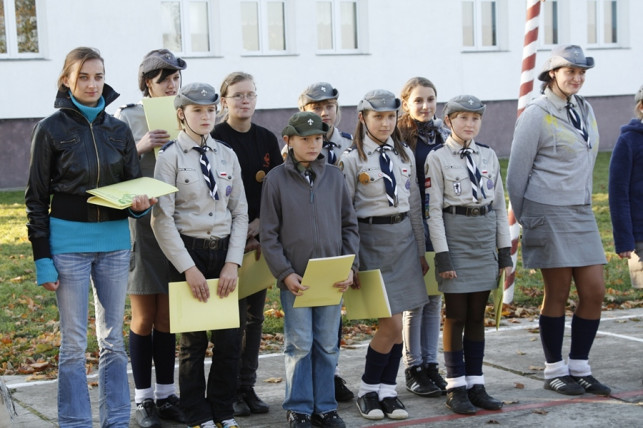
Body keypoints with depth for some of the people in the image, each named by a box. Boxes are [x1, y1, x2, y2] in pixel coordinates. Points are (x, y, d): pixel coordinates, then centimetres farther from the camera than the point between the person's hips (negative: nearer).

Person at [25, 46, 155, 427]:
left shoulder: (119, 130, 8)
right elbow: (36, 198, -2)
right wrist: (42, 259, -8)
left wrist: (140, 204, -11)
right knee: (74, 342, 1)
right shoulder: (51, 129, -2)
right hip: (69, 242, -3)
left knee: (113, 338, 9)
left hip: (115, 242, 4)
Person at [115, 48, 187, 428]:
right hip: (140, 222, -4)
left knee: (168, 315, 9)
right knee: (144, 317, 2)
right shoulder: (127, 117, -3)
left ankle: (166, 394, 17)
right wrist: (139, 148, -20)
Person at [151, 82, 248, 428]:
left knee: (230, 338, 3)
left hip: (223, 249, 4)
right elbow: (162, 218, -10)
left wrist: (233, 263, -4)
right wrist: (187, 268, -14)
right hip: (188, 251, -4)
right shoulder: (170, 156, -5)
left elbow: (240, 212, 7)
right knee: (193, 339, 4)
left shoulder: (226, 155, 7)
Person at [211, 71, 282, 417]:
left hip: (260, 236, 5)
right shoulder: (214, 139, -5)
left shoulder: (266, 139, 10)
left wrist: (258, 225, -6)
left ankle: (247, 386, 15)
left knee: (254, 314, 7)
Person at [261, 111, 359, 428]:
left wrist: (350, 266, -2)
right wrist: (284, 273, -10)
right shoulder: (276, 179, -2)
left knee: (328, 345, 8)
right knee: (300, 345, 0)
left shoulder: (334, 177, 6)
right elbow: (269, 233, -2)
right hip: (295, 279, -3)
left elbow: (349, 225, 9)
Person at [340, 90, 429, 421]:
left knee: (395, 324, 4)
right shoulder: (352, 159, -6)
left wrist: (421, 250, 14)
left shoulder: (405, 155, 9)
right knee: (391, 325, -8)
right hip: (371, 238, -5)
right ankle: (367, 390, 8)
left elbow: (414, 205, 14)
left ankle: (388, 391, 15)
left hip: (404, 237, 5)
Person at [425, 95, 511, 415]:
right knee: (456, 315, 1)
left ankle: (476, 384, 14)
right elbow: (433, 209, -7)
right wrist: (442, 254, -13)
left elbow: (499, 204, 11)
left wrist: (505, 250, 6)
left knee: (477, 315, 8)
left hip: (485, 240, 4)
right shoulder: (437, 158, -4)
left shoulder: (489, 156, 9)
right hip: (455, 235, -4)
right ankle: (456, 388, 8)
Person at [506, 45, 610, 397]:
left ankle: (580, 369, 15)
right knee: (557, 295, 0)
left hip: (582, 213, 7)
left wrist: (585, 202, 17)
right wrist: (523, 220, -1)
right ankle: (554, 371, 13)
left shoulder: (585, 110, 12)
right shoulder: (536, 115, -9)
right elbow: (517, 173, -6)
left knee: (595, 292, 3)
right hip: (549, 215, -7)